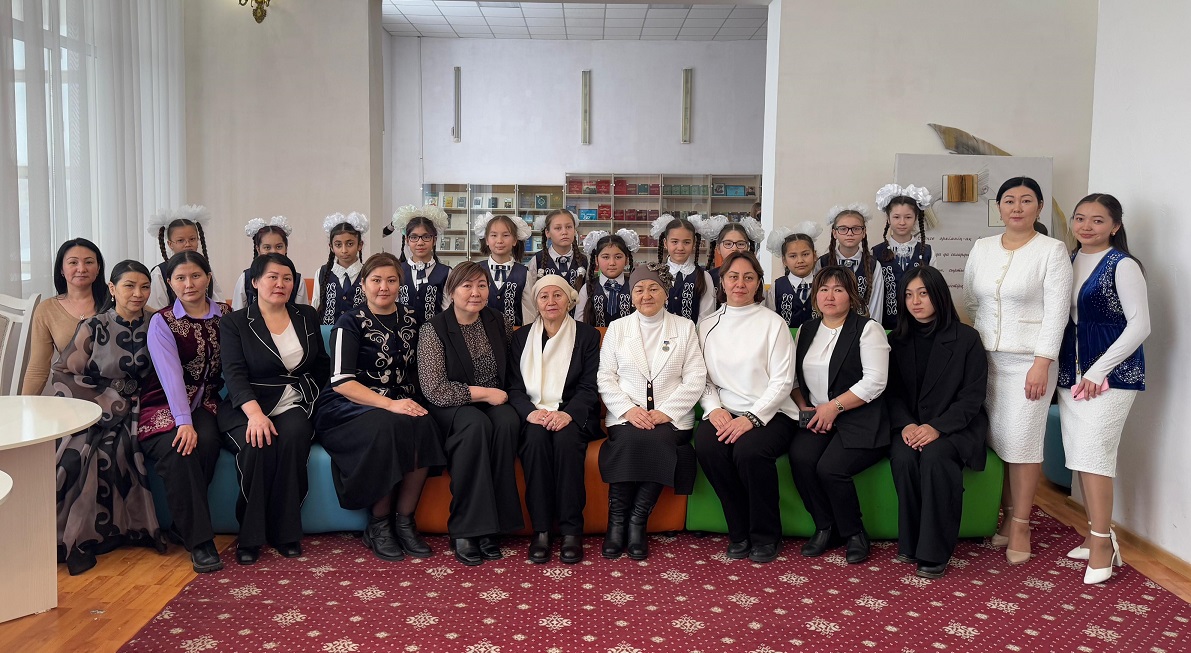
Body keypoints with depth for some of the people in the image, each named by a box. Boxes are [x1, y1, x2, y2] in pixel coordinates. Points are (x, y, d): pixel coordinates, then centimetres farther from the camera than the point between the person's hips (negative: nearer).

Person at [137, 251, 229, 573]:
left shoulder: (225, 315, 8)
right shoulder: (161, 322, -2)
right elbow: (171, 374, -15)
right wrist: (184, 421, -27)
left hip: (205, 402, 2)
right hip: (164, 405, -2)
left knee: (206, 441, -31)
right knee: (178, 448, -32)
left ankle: (184, 525, -12)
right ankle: (199, 540, -27)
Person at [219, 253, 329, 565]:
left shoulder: (307, 317, 15)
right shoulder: (234, 323, 4)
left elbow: (322, 365, 20)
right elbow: (234, 374, -9)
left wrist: (314, 401, 2)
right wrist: (255, 413, -26)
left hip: (296, 405, 2)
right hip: (248, 406, -2)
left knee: (293, 436, -33)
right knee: (257, 445, -34)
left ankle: (285, 530, -21)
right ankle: (250, 536, -17)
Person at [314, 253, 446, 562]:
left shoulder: (409, 319, 12)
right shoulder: (350, 322, -3)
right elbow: (341, 382, -13)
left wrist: (413, 403, -3)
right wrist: (390, 404, -24)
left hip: (399, 406, 4)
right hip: (348, 408, -4)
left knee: (423, 427, -29)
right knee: (388, 428, -36)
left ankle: (404, 521, -17)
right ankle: (378, 525, -18)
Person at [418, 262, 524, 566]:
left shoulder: (496, 320, 7)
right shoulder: (434, 329, -7)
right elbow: (434, 390, -15)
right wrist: (484, 393, -15)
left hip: (494, 402, 4)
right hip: (451, 408, -4)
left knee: (508, 421, -33)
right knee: (477, 424, -38)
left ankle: (491, 527, -26)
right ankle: (465, 530, -30)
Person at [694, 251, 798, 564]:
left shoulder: (773, 323, 3)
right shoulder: (708, 326, 14)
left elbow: (782, 380, -4)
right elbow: (703, 378, 9)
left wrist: (752, 417, -17)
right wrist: (714, 408, -11)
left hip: (769, 413, -3)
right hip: (724, 412, 3)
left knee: (749, 449, -34)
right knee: (706, 445, -30)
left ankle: (766, 537, -9)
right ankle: (740, 534, -10)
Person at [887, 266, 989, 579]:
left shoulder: (966, 338, -1)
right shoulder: (896, 341, 10)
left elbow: (972, 396, -6)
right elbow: (892, 393, 7)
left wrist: (937, 427, -21)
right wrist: (905, 425, -14)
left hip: (955, 425, -3)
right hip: (909, 424, 3)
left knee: (935, 456, -34)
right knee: (903, 457, -30)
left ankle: (934, 552, -25)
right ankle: (910, 543, -16)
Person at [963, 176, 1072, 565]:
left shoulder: (1052, 250, -5)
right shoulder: (981, 248, 9)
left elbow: (1056, 312, -10)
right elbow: (969, 303, 14)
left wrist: (1041, 364, -15)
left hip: (1027, 361, -4)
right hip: (985, 358, 4)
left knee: (1022, 442, -3)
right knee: (995, 439, 5)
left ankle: (1021, 525, 8)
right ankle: (1008, 516, 18)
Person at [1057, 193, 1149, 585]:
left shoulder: (1123, 266, -9)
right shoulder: (1068, 262, 10)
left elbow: (1140, 325, -13)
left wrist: (1098, 371, -16)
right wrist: (1057, 365, 5)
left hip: (1111, 375, -6)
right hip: (1071, 372, 7)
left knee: (1093, 453, -10)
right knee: (1080, 455, 8)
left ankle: (1101, 544, -1)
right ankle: (1099, 535, 19)